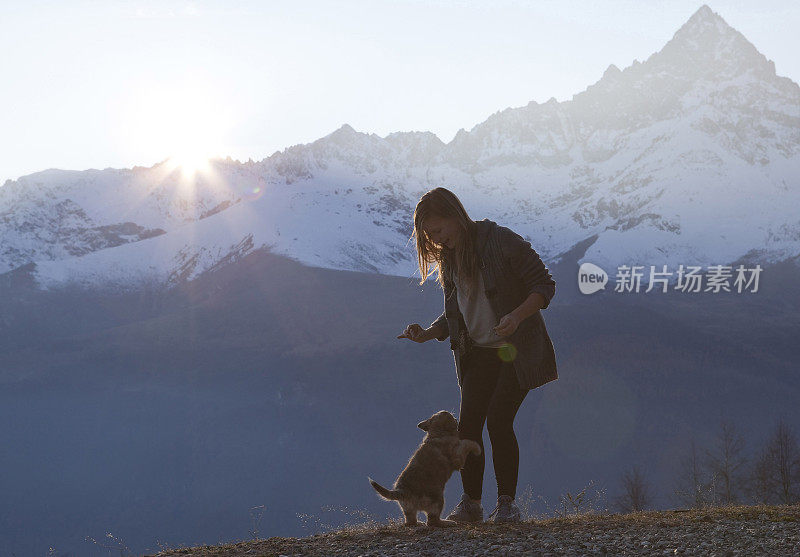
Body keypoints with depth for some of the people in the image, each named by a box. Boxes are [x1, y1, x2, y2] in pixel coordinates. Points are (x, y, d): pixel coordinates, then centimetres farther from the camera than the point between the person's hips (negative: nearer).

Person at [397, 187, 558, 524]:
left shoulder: (502, 242, -13)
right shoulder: (448, 260, 8)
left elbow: (545, 285, -12)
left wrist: (517, 316, -28)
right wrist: (428, 333, -4)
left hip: (516, 351, -6)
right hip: (477, 353, 6)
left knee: (498, 421, -14)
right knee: (468, 425, -5)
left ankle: (507, 503, -2)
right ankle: (471, 503, 7)